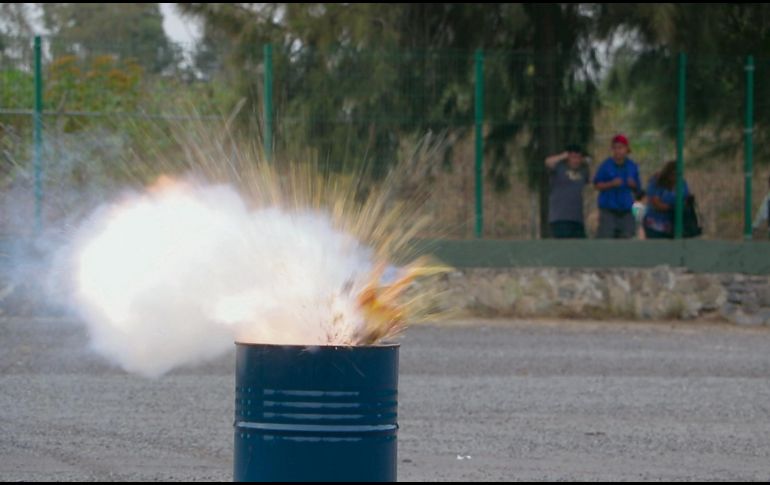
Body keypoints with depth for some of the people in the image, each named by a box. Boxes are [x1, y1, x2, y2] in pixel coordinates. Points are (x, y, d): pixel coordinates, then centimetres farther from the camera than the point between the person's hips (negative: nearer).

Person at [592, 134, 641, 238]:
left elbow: (637, 189, 12)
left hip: (626, 210, 4)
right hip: (608, 210, -4)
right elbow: (597, 185, -3)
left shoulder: (632, 166, 7)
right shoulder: (606, 165, -3)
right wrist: (611, 184, -19)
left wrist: (633, 185, -11)